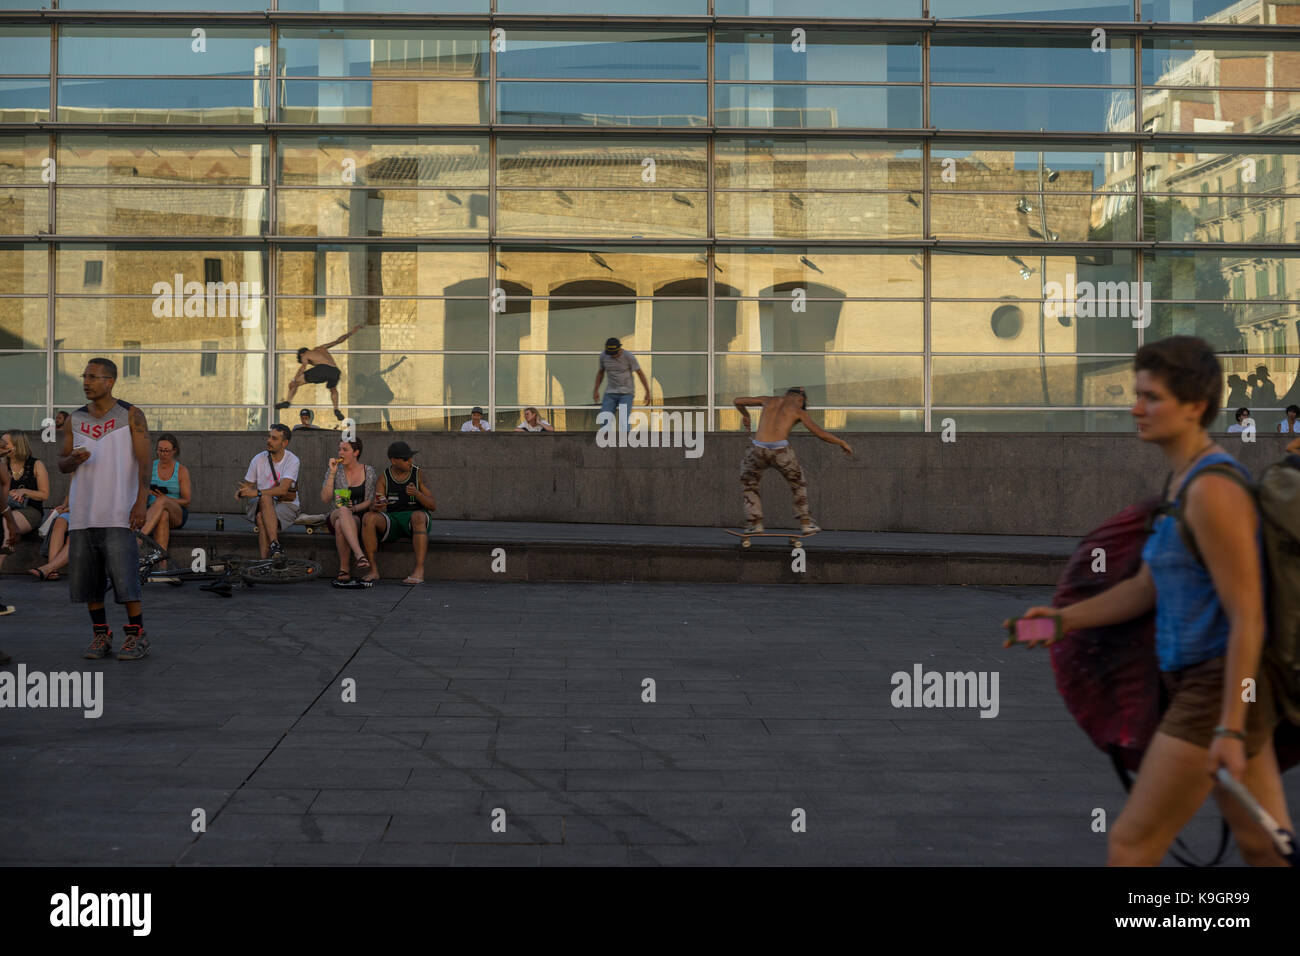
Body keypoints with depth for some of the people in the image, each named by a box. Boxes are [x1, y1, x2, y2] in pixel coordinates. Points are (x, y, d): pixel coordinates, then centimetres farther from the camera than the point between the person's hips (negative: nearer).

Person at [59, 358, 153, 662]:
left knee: (124, 576, -10)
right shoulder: (75, 420, 12)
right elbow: (62, 464, 16)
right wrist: (73, 460, -9)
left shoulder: (131, 415, 0)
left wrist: (141, 503, -16)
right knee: (86, 578, 6)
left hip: (118, 512, -5)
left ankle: (137, 637, -1)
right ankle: (101, 636, 17)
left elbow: (144, 462, -6)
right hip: (82, 512, 5)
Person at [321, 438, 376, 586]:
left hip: (359, 515, 0)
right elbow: (325, 499, -5)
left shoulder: (368, 471, 4)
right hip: (335, 516, 1)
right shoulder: (335, 470, 6)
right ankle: (359, 554, -52)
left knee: (340, 525, -38)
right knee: (343, 510, -39)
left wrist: (354, 508, -15)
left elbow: (370, 501, 4)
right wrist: (332, 473, -10)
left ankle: (343, 570, -34)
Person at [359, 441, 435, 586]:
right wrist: (376, 507, -35)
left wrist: (417, 493, -25)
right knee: (368, 518, -27)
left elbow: (433, 506, -6)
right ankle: (373, 570, -25)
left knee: (418, 517, -38)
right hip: (392, 524, 2)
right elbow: (377, 509, -10)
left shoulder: (418, 474, -2)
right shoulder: (384, 478, 0)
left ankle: (419, 570, -44)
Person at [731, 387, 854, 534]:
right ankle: (805, 523, 22)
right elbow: (821, 434, 6)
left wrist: (745, 414, 60)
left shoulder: (769, 399, 26)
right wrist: (842, 442, 23)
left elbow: (738, 401, 38)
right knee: (798, 483, 27)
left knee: (748, 485, 28)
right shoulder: (799, 411, 15)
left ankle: (755, 524, 14)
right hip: (781, 451, -1)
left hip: (759, 450, 2)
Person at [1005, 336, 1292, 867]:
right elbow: (1145, 587, 15)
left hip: (1218, 692, -10)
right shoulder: (1182, 480, 11)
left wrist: (1230, 727, -21)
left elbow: (1247, 618, -20)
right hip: (1198, 685, 10)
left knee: (1130, 845, -1)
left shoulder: (1212, 490, -19)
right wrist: (1065, 619, 7)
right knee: (1263, 846, 16)